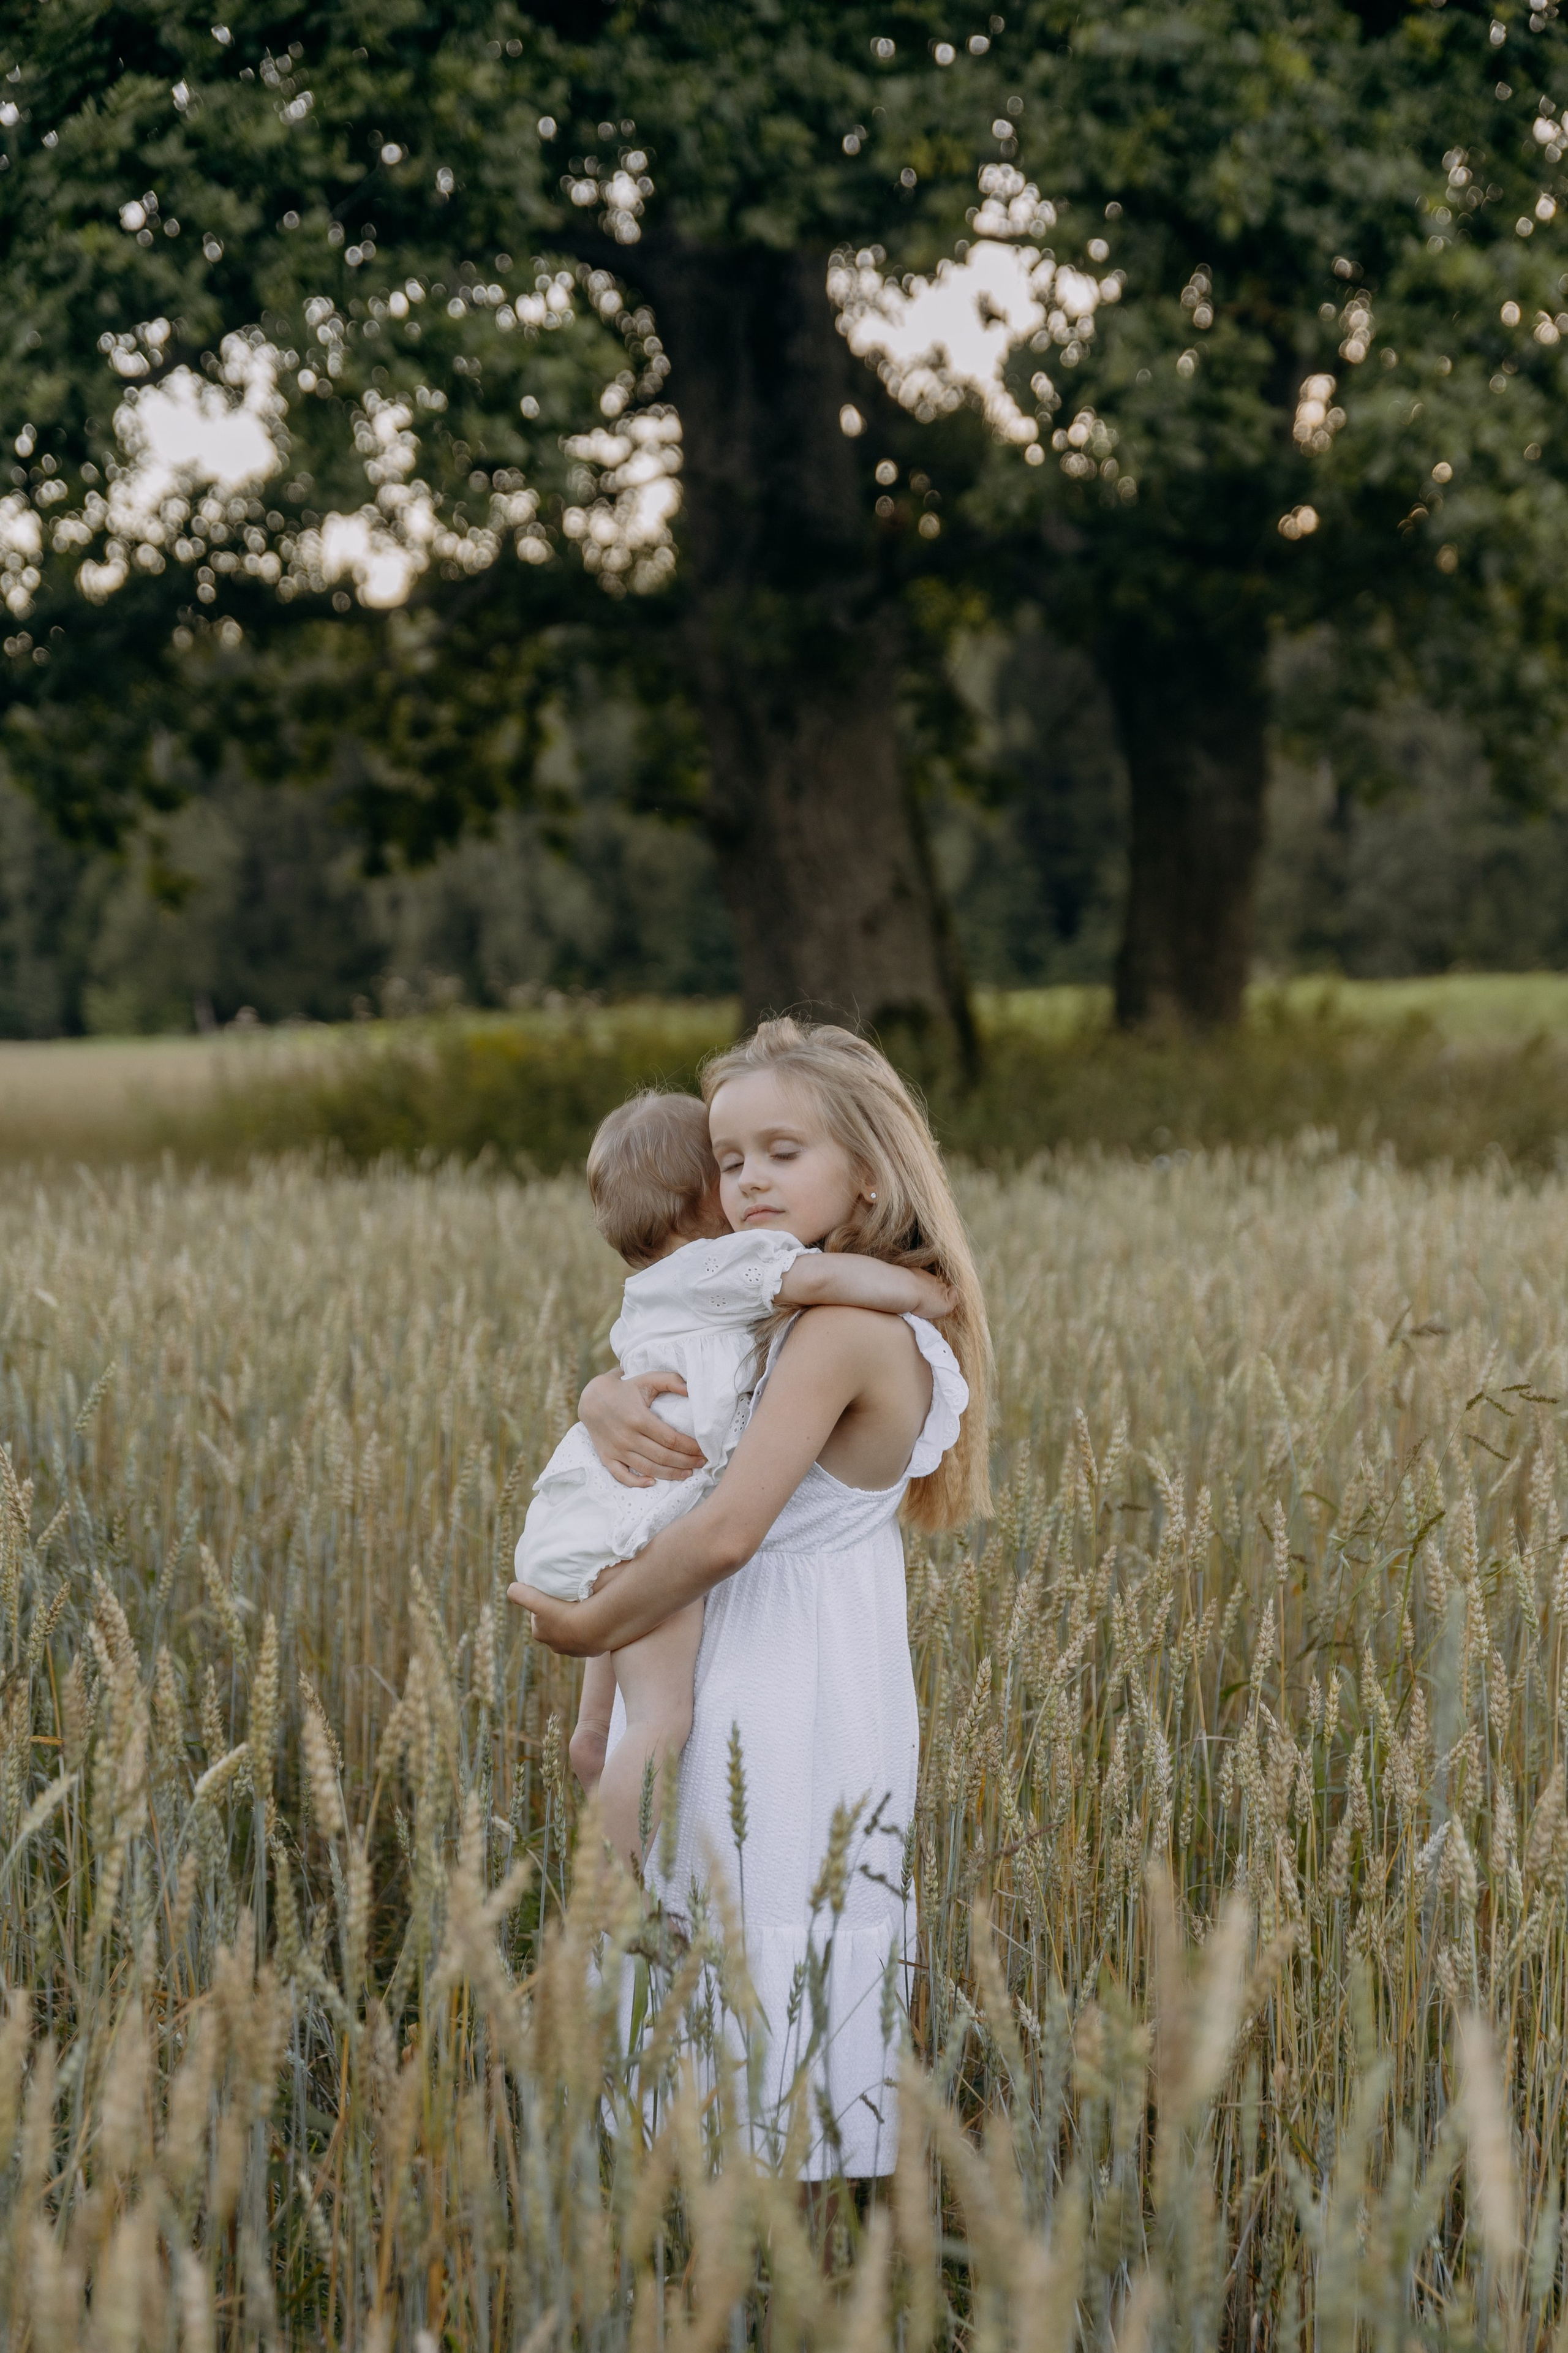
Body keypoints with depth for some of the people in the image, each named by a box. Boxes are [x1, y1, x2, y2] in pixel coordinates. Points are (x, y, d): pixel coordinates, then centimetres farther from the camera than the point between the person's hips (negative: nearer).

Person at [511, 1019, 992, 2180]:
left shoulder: (841, 1329, -17)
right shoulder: (842, 1319, 13)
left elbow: (726, 1533, -25)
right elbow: (621, 1375, 20)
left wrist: (591, 1626, -11)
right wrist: (613, 1400, -4)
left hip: (793, 1702, -10)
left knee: (789, 1999, -6)